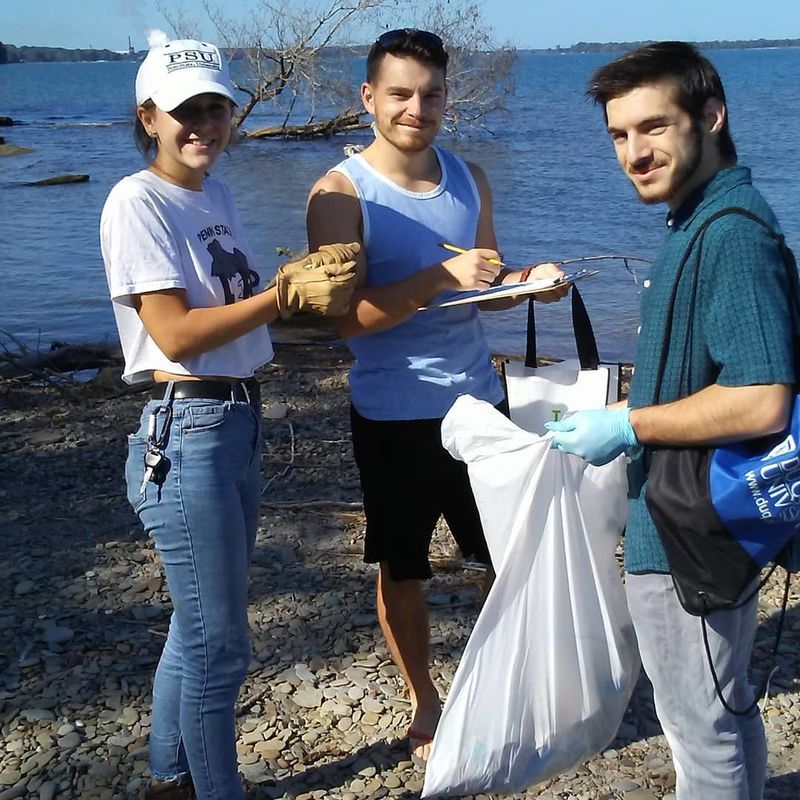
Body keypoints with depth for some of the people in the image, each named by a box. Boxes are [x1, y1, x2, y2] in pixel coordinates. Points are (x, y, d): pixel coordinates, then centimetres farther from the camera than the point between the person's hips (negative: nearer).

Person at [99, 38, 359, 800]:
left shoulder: (214, 194, 12)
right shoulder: (138, 202, -13)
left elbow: (238, 301, 11)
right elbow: (176, 335, -19)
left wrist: (300, 278, -7)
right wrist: (285, 293, -19)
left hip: (239, 424, 9)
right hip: (186, 436, -9)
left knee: (198, 628, 20)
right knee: (220, 646, 0)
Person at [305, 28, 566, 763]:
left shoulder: (469, 178, 5)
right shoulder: (341, 193, -11)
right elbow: (344, 317, -19)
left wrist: (528, 281, -9)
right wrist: (442, 275, -28)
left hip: (478, 399, 4)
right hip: (394, 416, -4)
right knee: (402, 567, 12)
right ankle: (424, 702, 33)